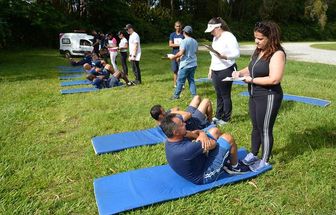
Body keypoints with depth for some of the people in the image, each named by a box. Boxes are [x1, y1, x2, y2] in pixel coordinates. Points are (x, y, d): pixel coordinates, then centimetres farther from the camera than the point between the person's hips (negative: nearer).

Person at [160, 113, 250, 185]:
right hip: (206, 175, -9)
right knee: (228, 138, -13)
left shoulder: (170, 142, -9)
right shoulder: (184, 150, -38)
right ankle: (235, 167, 15)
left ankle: (227, 159, 23)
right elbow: (213, 144, -25)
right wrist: (201, 135, -8)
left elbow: (198, 132, 0)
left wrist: (202, 134, -23)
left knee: (214, 131, 5)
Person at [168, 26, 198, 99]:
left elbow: (181, 53, -22)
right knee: (191, 80, 13)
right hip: (193, 64, 7)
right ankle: (194, 95, 11)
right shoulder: (195, 41, 9)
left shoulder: (184, 41, -14)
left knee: (180, 81, 3)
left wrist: (173, 57, -7)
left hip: (185, 65, -7)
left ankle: (176, 95, 12)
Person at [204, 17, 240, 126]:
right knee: (219, 95, 13)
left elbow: (237, 53, -18)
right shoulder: (215, 38, 13)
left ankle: (226, 119, 12)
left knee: (225, 95, 0)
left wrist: (224, 57, -33)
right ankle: (218, 116, 24)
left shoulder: (229, 37, -13)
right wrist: (210, 69, 18)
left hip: (226, 71, -8)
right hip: (216, 71, 8)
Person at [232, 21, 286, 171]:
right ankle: (253, 154, 35)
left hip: (268, 97, -8)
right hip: (254, 95, 8)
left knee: (265, 130, 4)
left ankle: (265, 161, 21)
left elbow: (274, 79, -27)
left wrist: (251, 80, -20)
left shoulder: (277, 54, -19)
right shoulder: (258, 51, 7)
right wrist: (240, 73, -3)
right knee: (255, 127, 19)